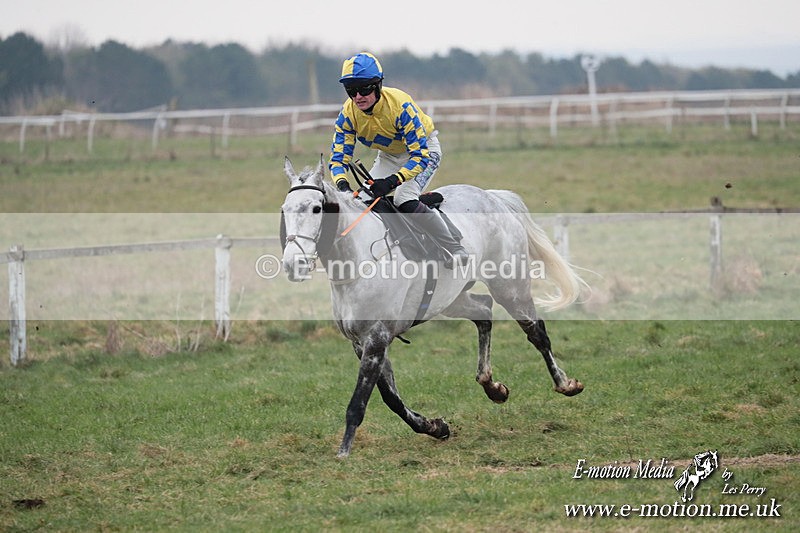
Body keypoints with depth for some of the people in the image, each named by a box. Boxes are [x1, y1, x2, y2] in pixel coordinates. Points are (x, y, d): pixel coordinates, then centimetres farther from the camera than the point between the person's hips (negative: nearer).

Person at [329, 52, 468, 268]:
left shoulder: (401, 106, -36)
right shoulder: (348, 114, -21)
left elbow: (421, 156, -37)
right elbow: (339, 156, -19)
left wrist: (392, 182, -50)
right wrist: (342, 185, -41)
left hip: (423, 149, -6)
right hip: (389, 155, 6)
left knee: (405, 201, -27)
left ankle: (456, 249, -17)